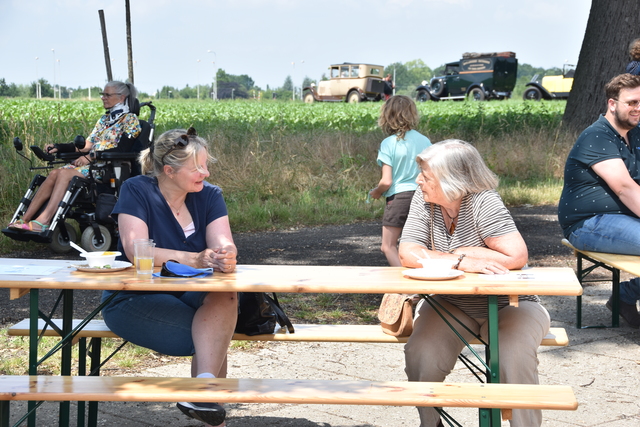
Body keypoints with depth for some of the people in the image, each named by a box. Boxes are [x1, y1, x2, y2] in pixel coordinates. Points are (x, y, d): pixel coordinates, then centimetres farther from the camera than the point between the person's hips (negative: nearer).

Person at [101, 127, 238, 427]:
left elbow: (224, 246, -10)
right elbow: (136, 250, -23)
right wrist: (194, 259, -34)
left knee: (225, 298, -32)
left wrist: (225, 258, -36)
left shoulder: (209, 195, 3)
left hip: (189, 295, 4)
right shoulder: (137, 191, -9)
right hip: (134, 299, -4)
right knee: (216, 334, -28)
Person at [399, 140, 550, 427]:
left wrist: (460, 252, -16)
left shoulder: (483, 201, -19)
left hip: (509, 305, -3)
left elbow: (516, 257, -27)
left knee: (515, 358, -31)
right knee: (420, 355, -22)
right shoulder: (423, 200, -6)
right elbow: (408, 254, -14)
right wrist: (462, 262, -26)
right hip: (452, 305, 4)